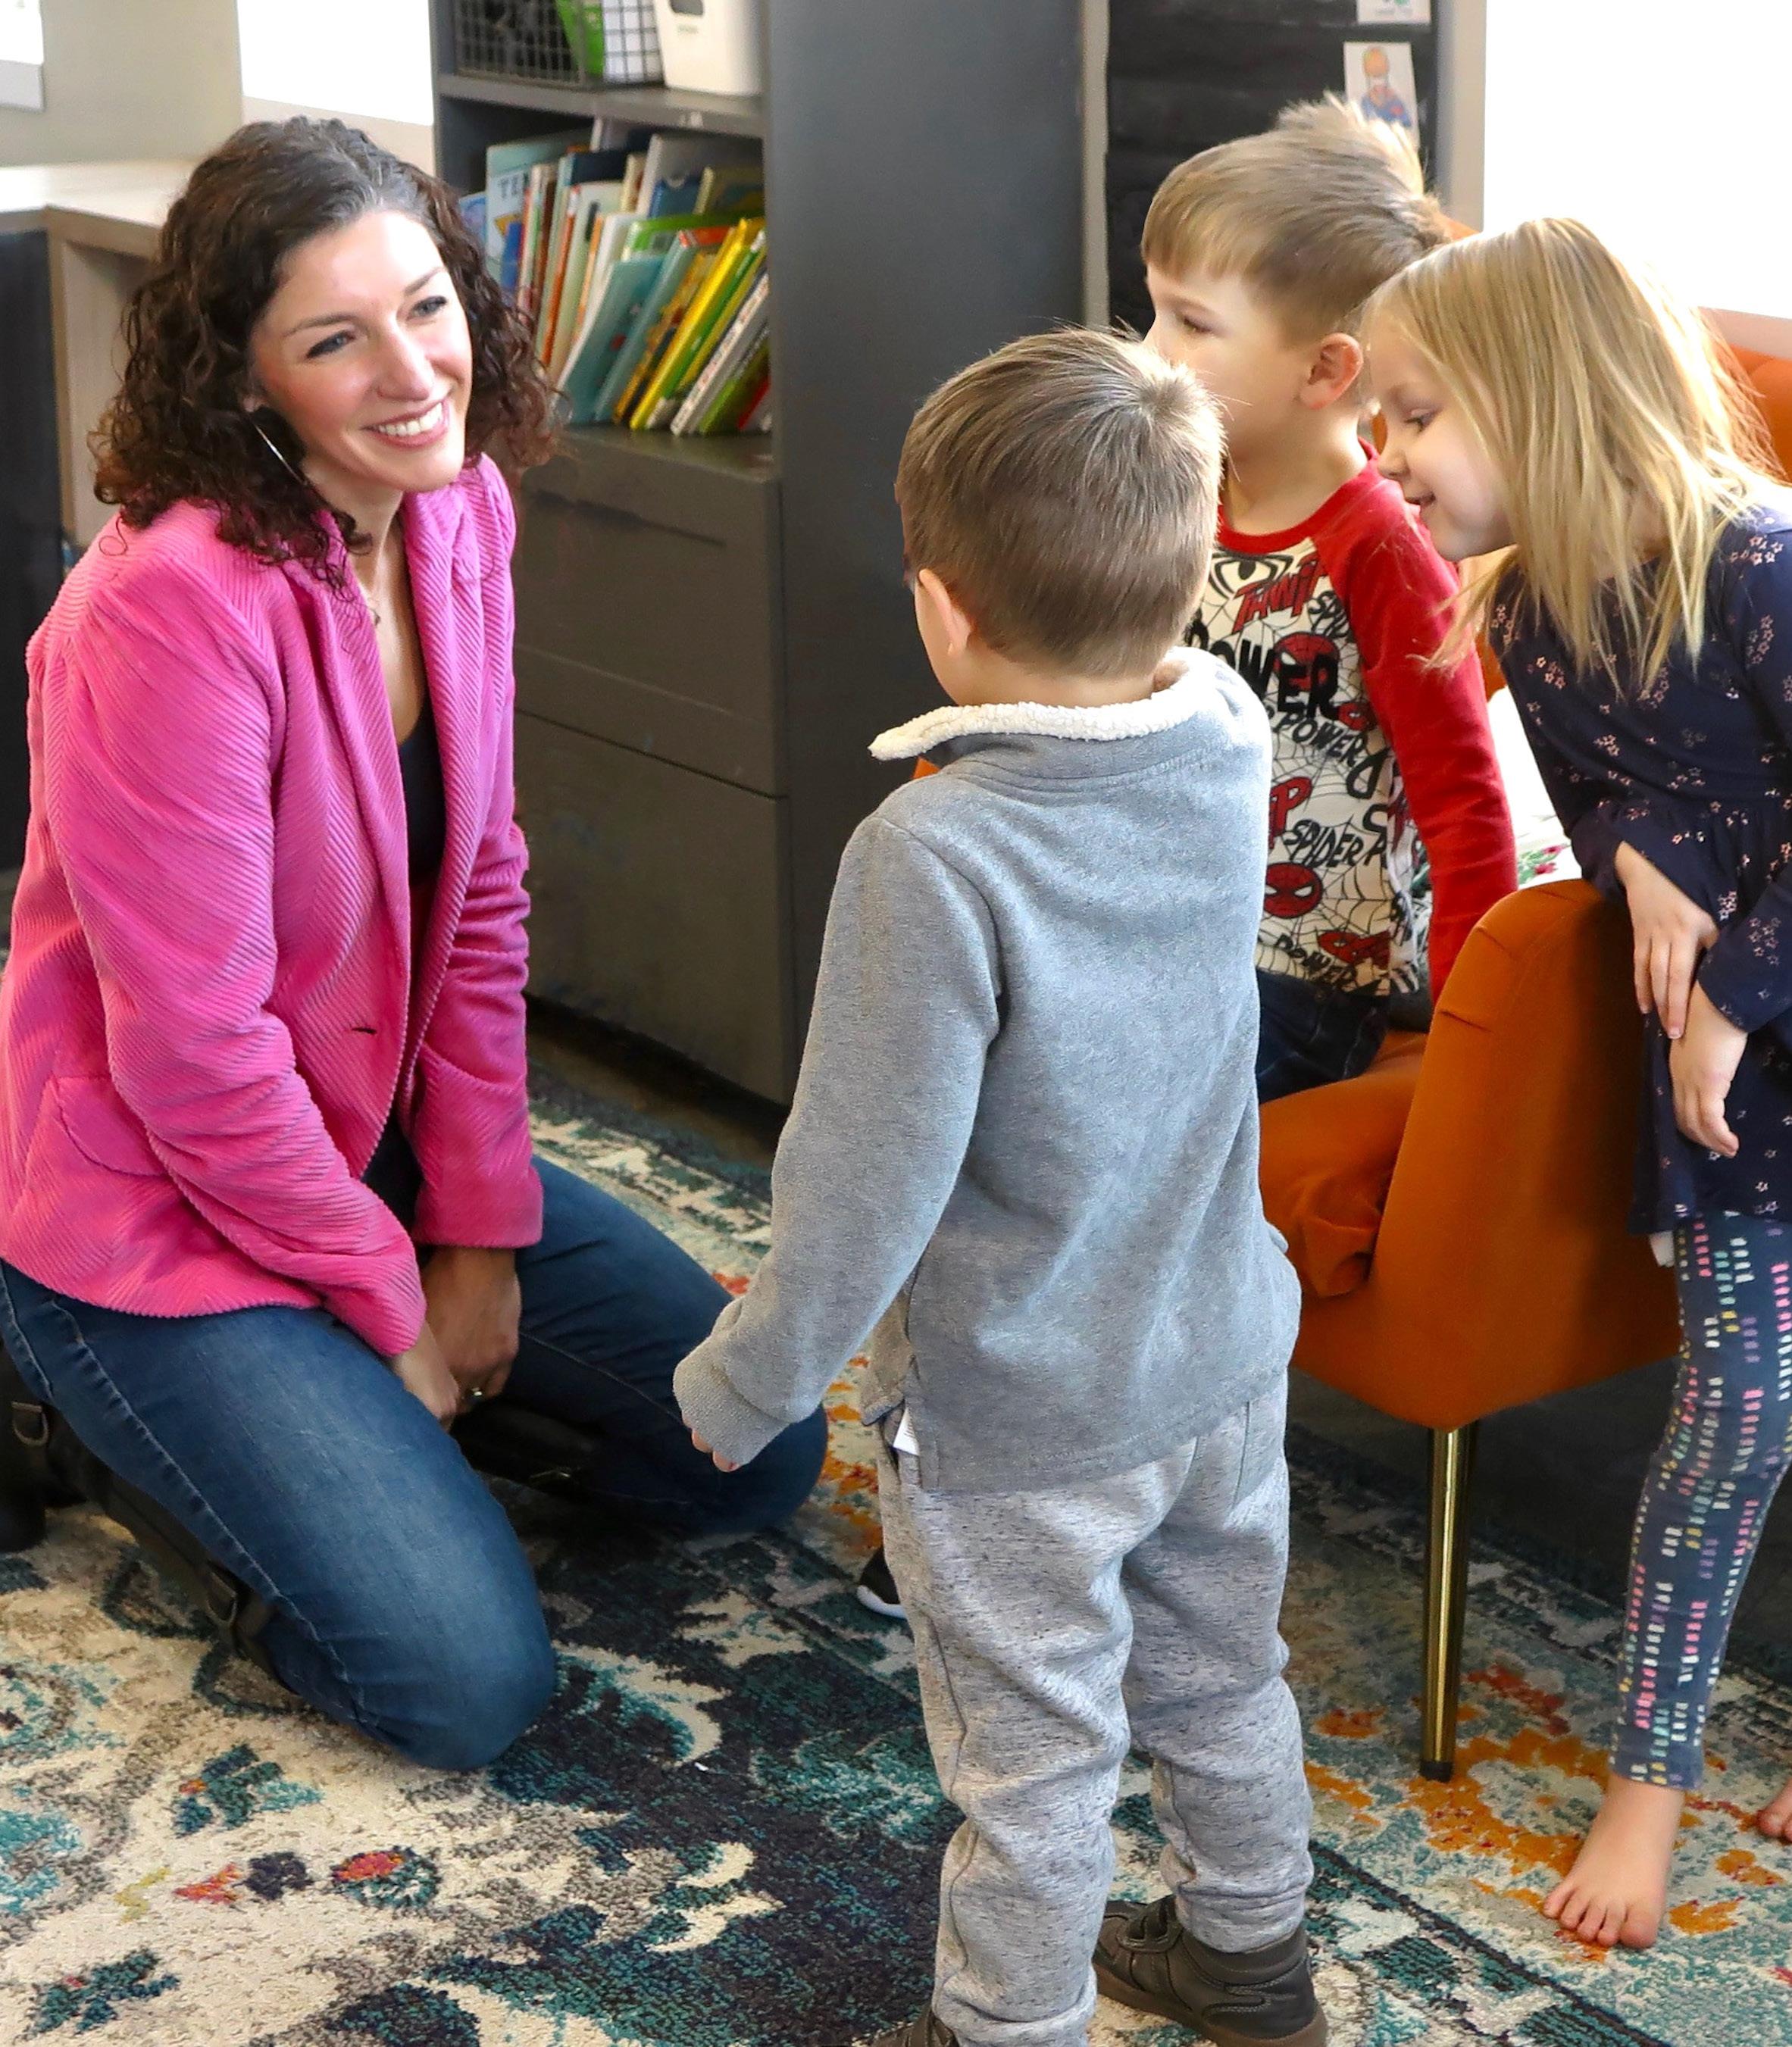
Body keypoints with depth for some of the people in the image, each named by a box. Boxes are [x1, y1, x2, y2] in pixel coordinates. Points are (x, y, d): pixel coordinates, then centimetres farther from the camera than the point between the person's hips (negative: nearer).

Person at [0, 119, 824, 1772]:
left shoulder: (458, 515, -4)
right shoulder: (173, 603, -28)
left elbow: (481, 896, 3)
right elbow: (194, 1050, -24)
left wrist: (479, 1233, -1)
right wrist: (392, 1302, -12)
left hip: (376, 1139, 8)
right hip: (154, 1205, -8)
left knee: (762, 1450, 6)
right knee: (468, 1678, -15)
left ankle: (352, 1422, 20)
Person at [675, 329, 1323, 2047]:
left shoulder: (934, 858, -32)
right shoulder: (1224, 760, -12)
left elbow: (870, 1181, -26)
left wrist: (744, 1382, -12)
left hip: (1012, 1426, -7)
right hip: (1222, 1368, 7)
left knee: (1031, 1766, 13)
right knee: (1221, 1679, 27)